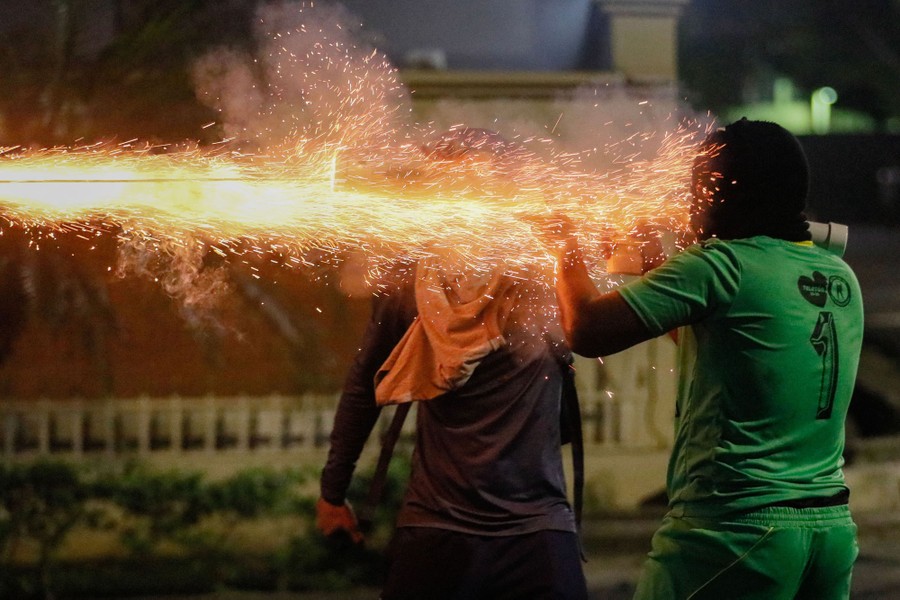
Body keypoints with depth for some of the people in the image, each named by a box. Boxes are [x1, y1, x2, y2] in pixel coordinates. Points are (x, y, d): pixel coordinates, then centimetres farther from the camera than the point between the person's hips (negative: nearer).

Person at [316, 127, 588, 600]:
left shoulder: (546, 282, -2)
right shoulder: (410, 287, 4)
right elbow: (363, 389, 16)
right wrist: (333, 493, 21)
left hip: (537, 530, -1)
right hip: (434, 531, 2)